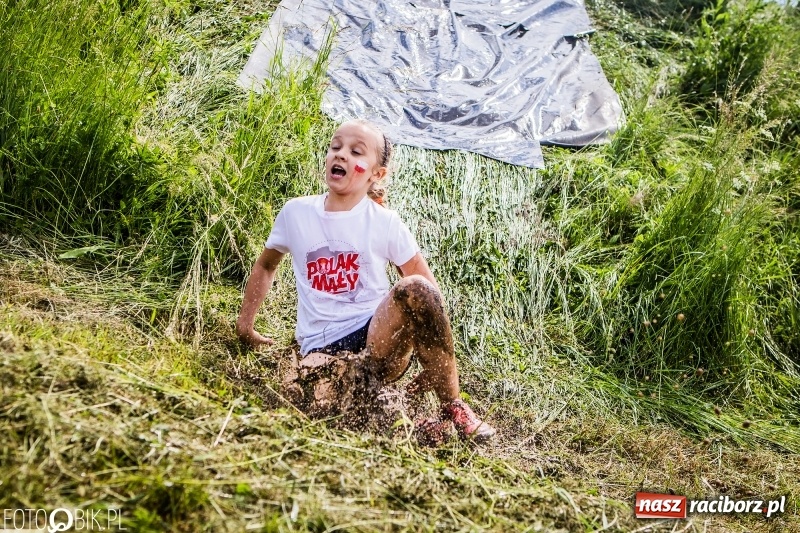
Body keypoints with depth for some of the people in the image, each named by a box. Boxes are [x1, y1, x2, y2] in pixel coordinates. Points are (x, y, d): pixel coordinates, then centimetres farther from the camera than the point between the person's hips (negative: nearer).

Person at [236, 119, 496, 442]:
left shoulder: (385, 222, -1)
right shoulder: (295, 212, 5)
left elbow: (428, 293, 1)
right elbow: (265, 267, 22)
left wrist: (434, 363, -10)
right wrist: (245, 325, 15)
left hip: (379, 337, 0)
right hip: (322, 346, 0)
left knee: (415, 288, -32)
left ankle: (452, 408, -16)